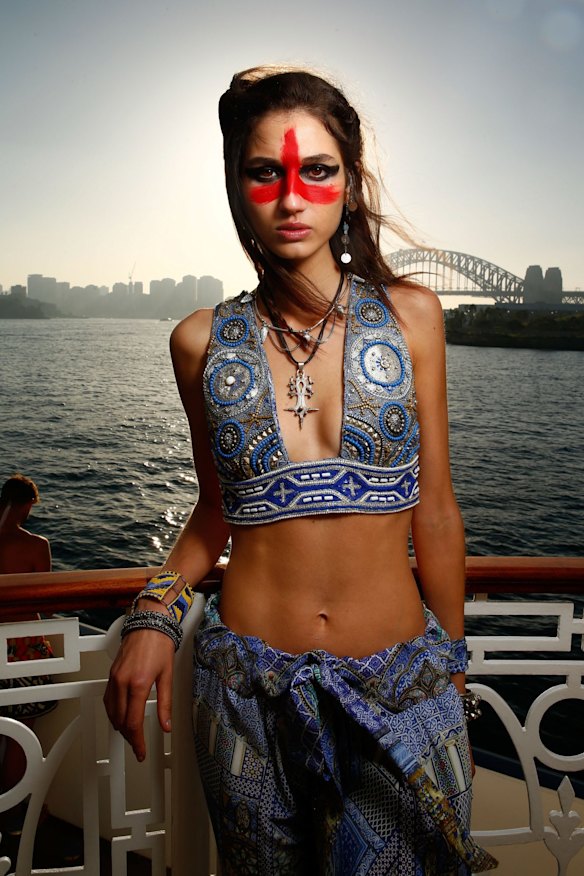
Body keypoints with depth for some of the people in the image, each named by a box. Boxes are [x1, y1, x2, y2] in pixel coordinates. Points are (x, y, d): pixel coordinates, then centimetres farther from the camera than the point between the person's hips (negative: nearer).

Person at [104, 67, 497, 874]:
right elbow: (217, 510, 8)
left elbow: (434, 512, 0)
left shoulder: (410, 316, -4)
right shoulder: (202, 342, -2)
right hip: (250, 686, 1)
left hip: (401, 686, 0)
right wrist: (155, 613, -7)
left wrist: (454, 668, 5)